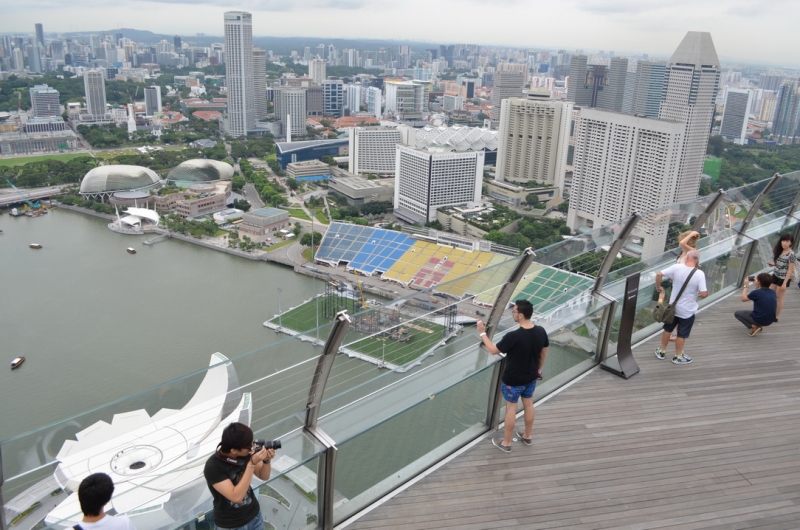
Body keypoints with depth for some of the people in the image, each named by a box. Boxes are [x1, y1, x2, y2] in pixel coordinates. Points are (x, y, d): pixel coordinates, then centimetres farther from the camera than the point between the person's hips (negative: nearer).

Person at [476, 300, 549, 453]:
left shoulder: (513, 336, -32)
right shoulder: (541, 331, -12)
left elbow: (493, 350, -19)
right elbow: (543, 353, 4)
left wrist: (482, 333, -8)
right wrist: (538, 369, 20)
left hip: (513, 380, -6)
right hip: (531, 377, 6)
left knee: (511, 408, 11)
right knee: (528, 405, 24)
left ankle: (506, 443, 26)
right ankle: (527, 436, 43)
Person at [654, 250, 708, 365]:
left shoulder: (677, 267, -14)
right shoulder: (699, 274, -21)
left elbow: (659, 275, -12)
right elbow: (703, 294, -22)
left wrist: (658, 287, 5)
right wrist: (705, 293, 2)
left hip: (673, 307, 3)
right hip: (688, 311, -3)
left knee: (668, 329, 22)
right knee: (682, 334, 13)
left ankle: (662, 351, 34)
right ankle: (678, 357, 26)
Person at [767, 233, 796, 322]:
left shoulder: (791, 254, -19)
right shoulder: (779, 251, 2)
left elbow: (790, 270, -18)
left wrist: (785, 283, -19)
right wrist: (773, 264, -4)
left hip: (783, 278, -7)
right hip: (775, 276, 7)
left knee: (779, 297, 4)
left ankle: (775, 317, 16)